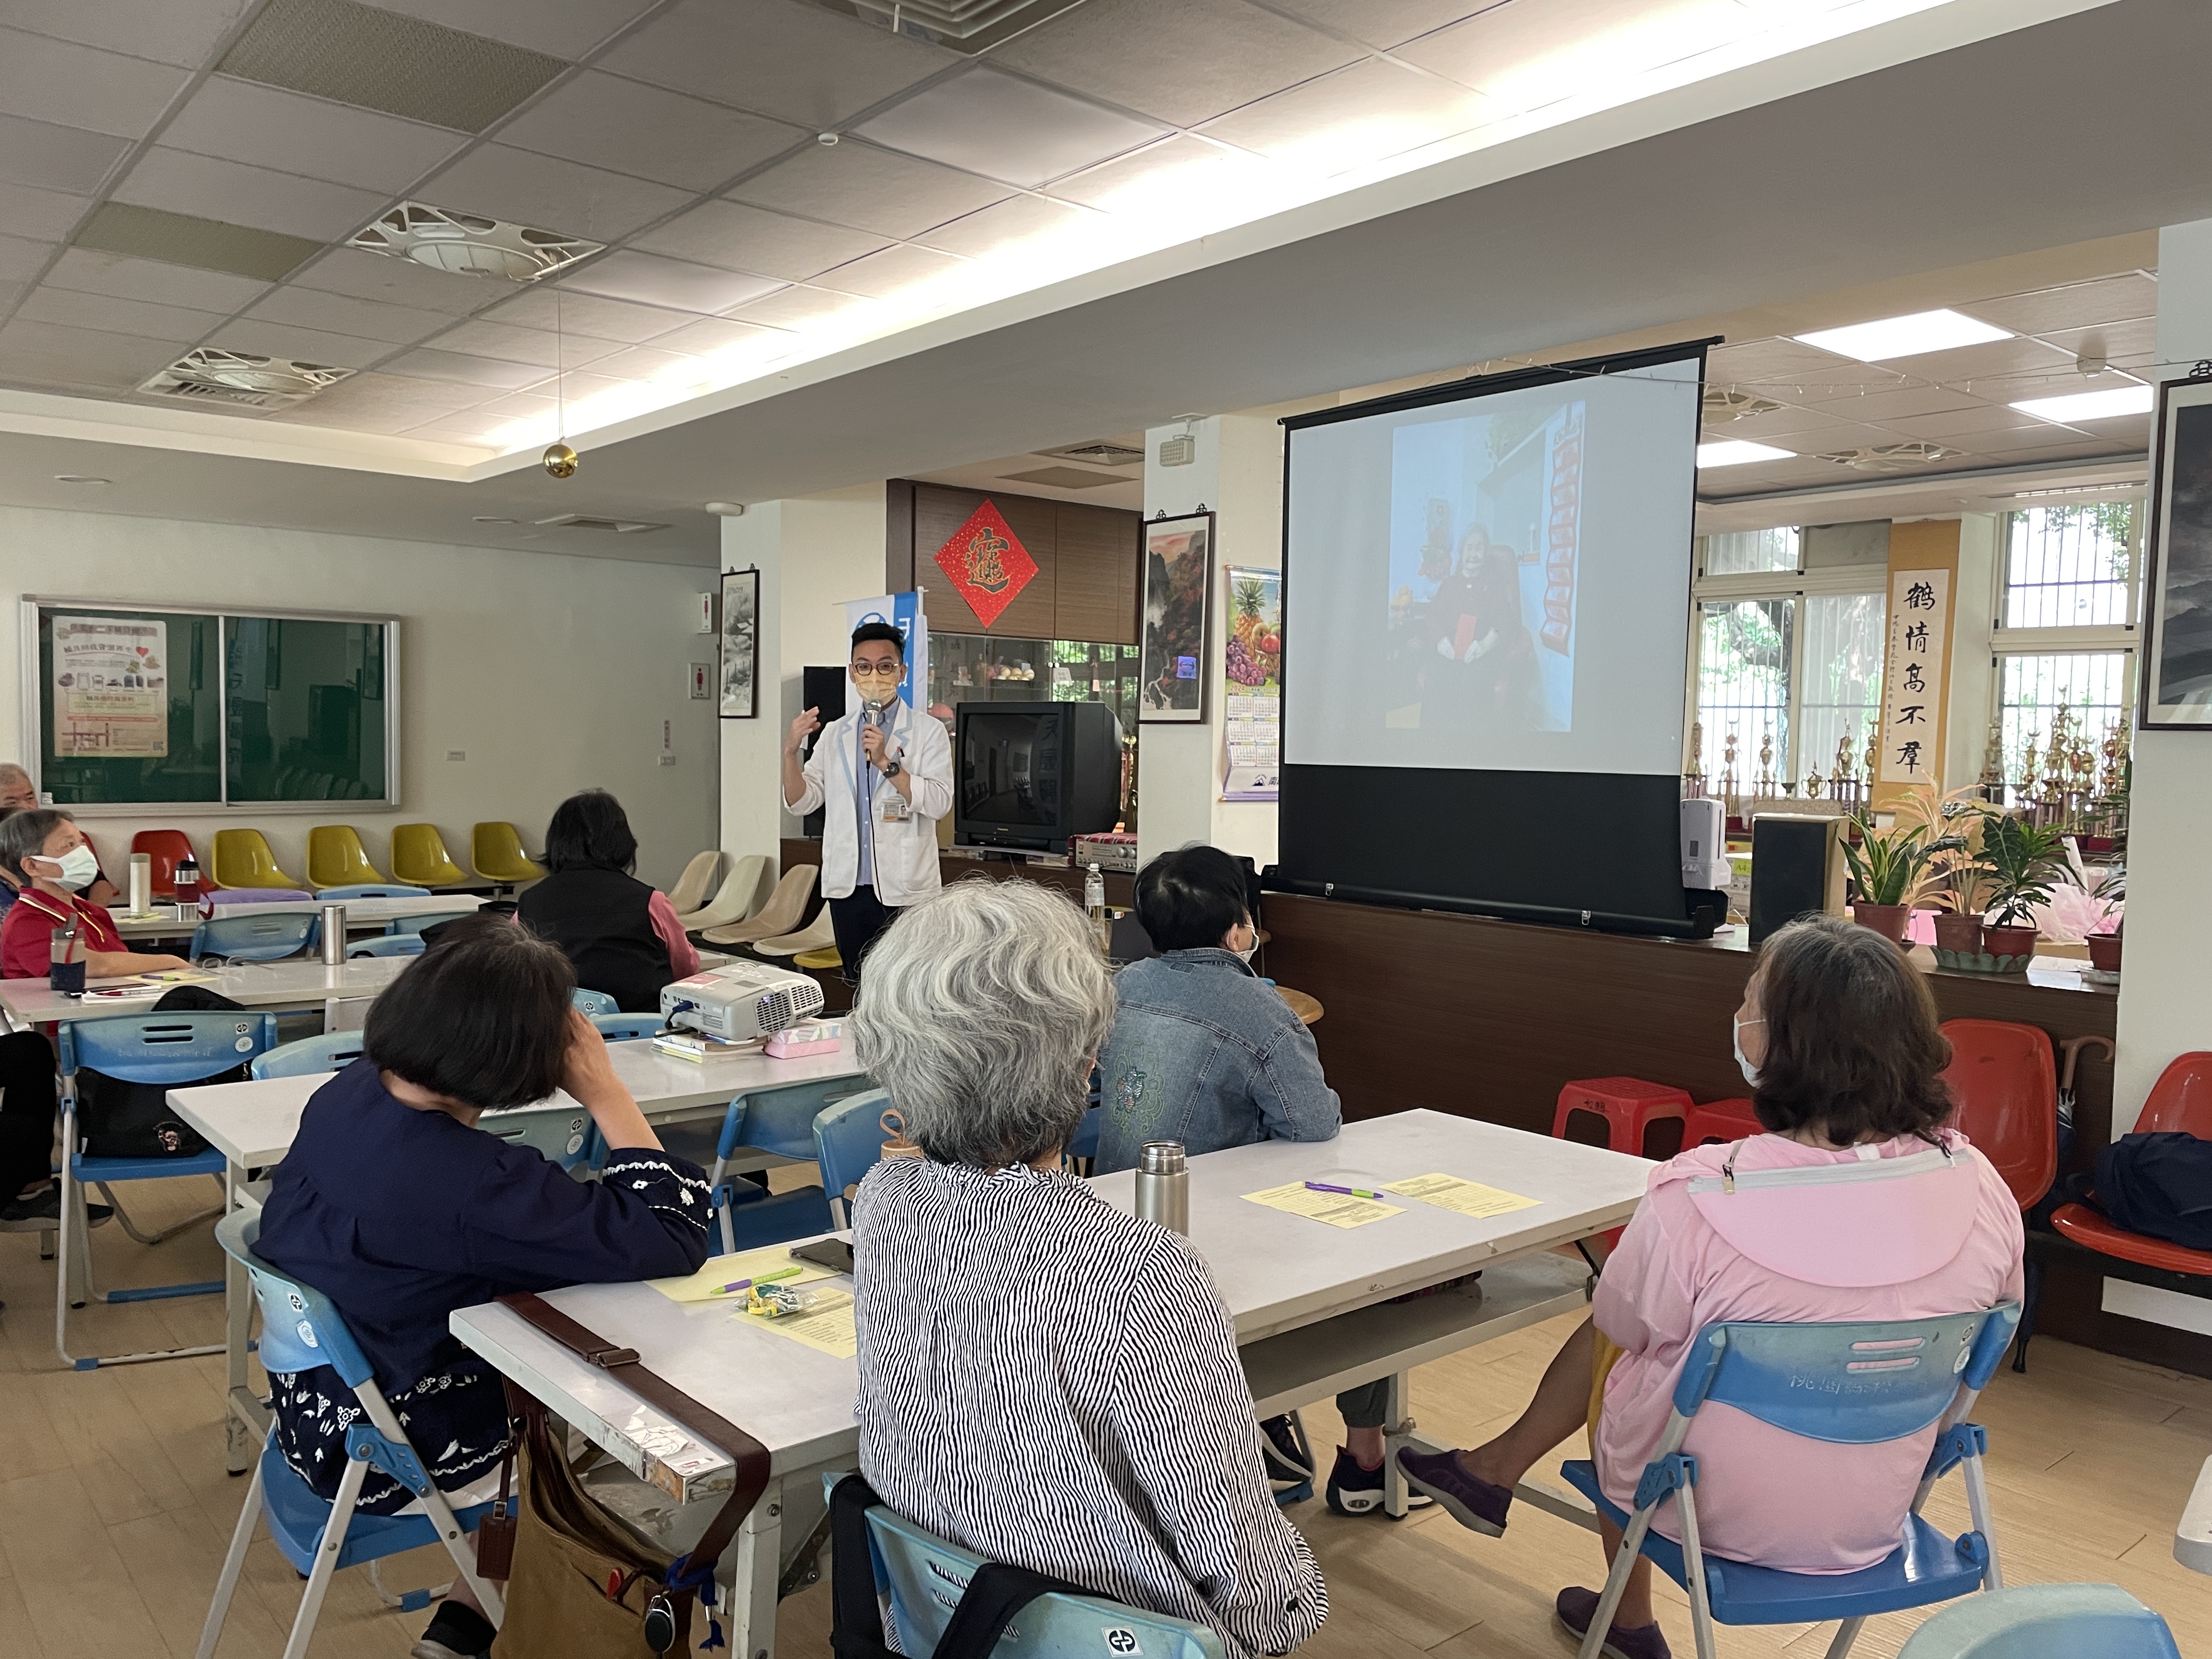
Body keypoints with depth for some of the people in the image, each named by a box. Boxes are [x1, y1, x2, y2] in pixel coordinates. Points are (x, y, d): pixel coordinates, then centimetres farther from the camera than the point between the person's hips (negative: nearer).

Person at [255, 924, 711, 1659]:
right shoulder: (472, 1183, -35)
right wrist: (603, 1088, -27)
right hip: (390, 1456, -7)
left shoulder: (347, 1091, -11)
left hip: (318, 1399, 7)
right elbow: (678, 1239, -31)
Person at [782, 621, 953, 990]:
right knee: (861, 996, 12)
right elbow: (800, 802, 9)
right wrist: (791, 751, -7)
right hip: (848, 888, 4)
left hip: (904, 891, -4)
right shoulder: (835, 734, 12)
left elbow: (939, 803, -12)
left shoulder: (928, 732, 0)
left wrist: (886, 763, -20)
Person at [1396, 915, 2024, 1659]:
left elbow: (1622, 1326, -11)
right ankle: (1497, 1466, 40)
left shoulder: (1695, 1199, -32)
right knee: (1616, 1315, 21)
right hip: (1878, 1514, 4)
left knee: (1614, 1334, 26)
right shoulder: (1981, 1187, -18)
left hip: (1719, 1517, -4)